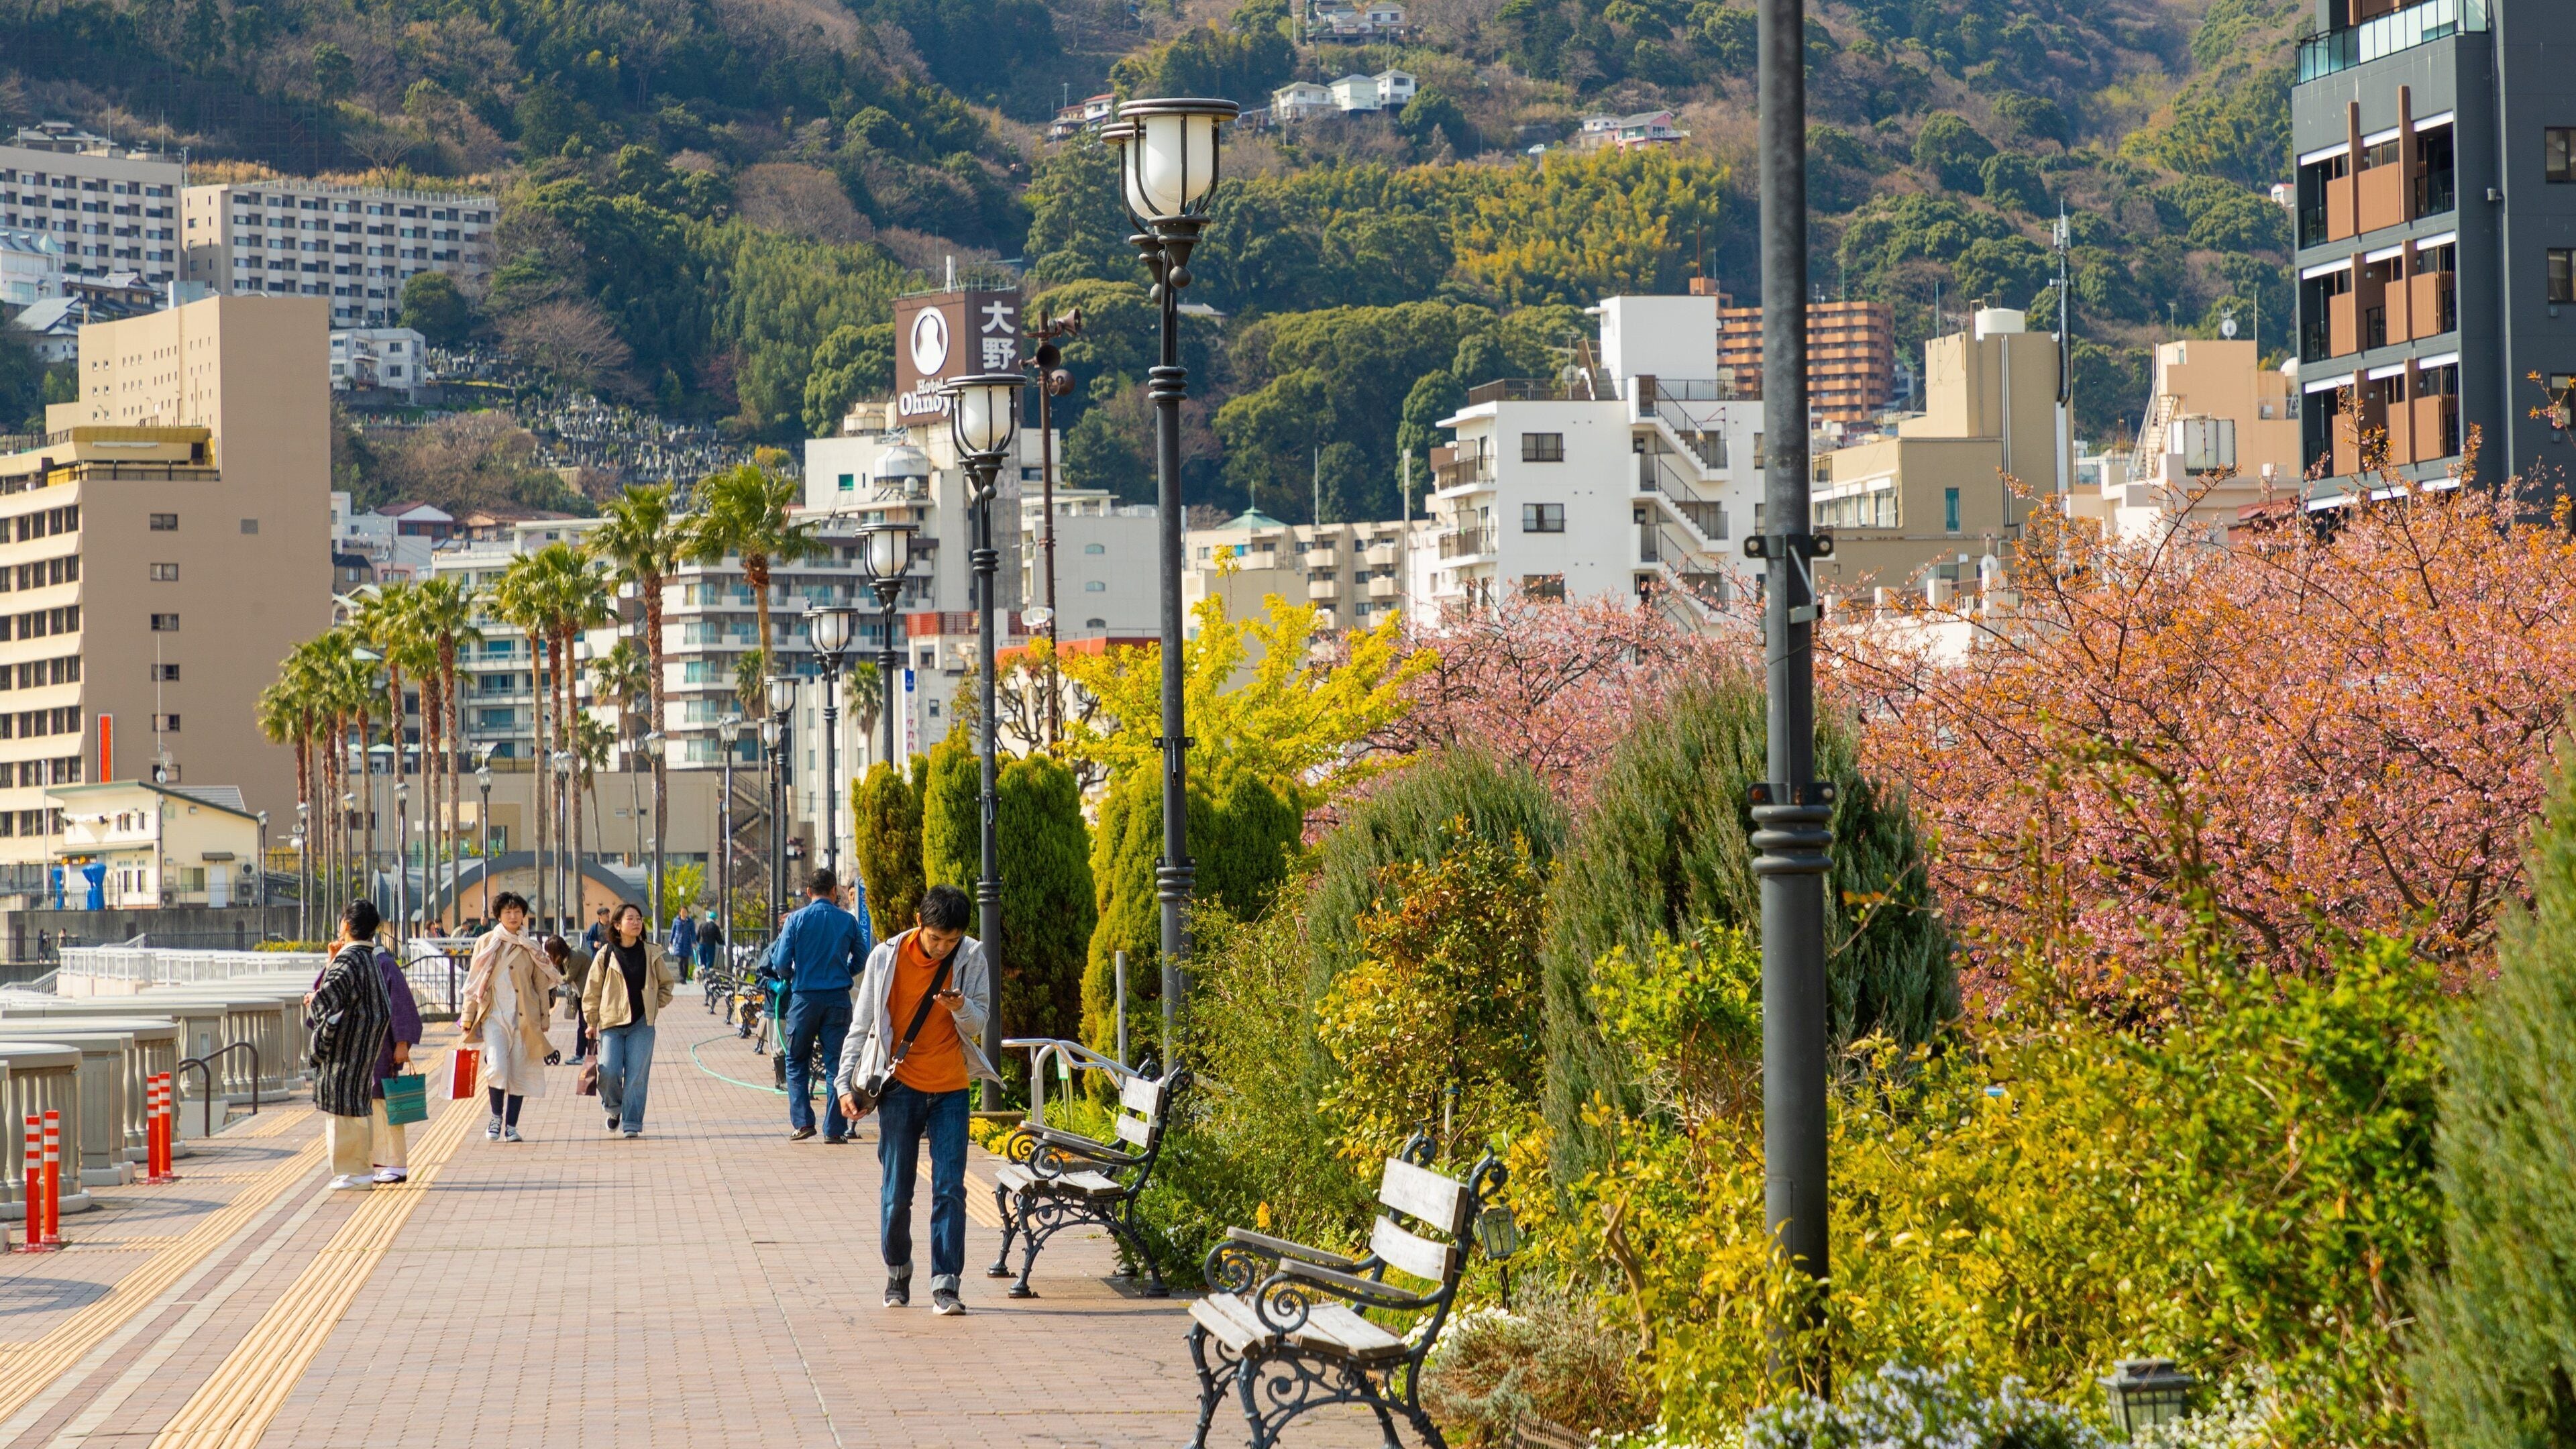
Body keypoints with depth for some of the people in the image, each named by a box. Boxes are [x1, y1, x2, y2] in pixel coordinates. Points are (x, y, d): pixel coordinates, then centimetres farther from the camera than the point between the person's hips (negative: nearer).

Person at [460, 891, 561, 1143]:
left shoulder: (531, 947, 7)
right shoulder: (486, 944, 5)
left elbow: (542, 986, 11)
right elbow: (474, 983, 8)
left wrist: (543, 1021, 6)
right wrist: (468, 1017, 4)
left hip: (524, 1018, 1)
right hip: (494, 1015, -1)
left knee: (519, 1072, 2)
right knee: (497, 1067, -16)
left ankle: (511, 1126, 11)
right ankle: (496, 1117, 6)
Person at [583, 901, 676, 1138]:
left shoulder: (652, 953, 5)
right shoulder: (606, 955, 1)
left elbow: (666, 983, 19)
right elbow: (593, 991, 6)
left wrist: (656, 1005, 7)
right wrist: (591, 1021, 4)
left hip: (642, 1023, 1)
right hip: (612, 1023, -1)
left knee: (637, 1076, -3)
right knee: (609, 1072, -11)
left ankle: (632, 1124, 4)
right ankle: (615, 1109, 18)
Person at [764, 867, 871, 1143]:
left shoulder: (796, 920, -4)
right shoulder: (848, 921, 0)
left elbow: (781, 963, -6)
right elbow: (862, 958, 7)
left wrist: (788, 977, 16)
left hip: (804, 997, -1)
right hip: (838, 998, 1)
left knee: (796, 1062, 12)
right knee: (836, 1064, 5)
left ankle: (802, 1122, 2)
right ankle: (835, 1128, 3)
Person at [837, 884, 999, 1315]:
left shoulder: (972, 959, -3)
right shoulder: (886, 958, -5)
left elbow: (978, 1024, 1)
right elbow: (862, 1025, 3)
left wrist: (960, 1008, -21)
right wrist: (846, 1083, -1)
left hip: (950, 1089, 0)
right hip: (901, 1086, 0)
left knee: (950, 1189, -7)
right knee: (895, 1192, 3)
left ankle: (946, 1283, -5)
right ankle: (898, 1272, 24)